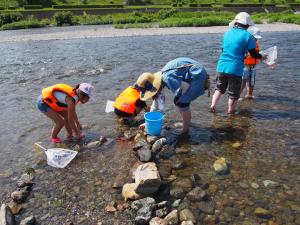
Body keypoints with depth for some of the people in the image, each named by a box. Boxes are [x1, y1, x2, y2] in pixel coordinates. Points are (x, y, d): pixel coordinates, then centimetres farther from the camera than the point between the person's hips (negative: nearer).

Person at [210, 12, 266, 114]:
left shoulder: (227, 33, 9)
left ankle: (213, 106, 16)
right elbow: (253, 54, -6)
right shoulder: (247, 35, -8)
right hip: (235, 68, -5)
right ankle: (230, 112, 22)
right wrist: (262, 57, 15)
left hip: (222, 66, 5)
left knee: (220, 88, 23)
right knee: (233, 93, 11)